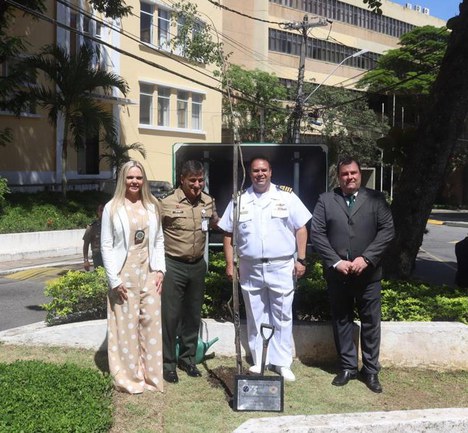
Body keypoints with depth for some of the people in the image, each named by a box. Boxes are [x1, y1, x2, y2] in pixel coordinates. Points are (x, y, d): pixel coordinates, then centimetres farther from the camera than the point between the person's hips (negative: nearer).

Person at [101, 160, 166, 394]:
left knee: (152, 324, 7)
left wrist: (160, 269, 0)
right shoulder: (112, 208, -3)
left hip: (149, 273, 4)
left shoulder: (151, 206, 8)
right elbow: (106, 246, -5)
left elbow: (159, 241, 10)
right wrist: (114, 280, -10)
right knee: (126, 327, 2)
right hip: (124, 274, -3)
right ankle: (129, 378, 14)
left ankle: (152, 376, 19)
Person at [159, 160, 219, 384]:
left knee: (193, 315, 14)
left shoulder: (208, 201, 3)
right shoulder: (167, 203, -12)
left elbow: (215, 224, 23)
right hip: (173, 266, -5)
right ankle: (168, 363, 15)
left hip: (198, 265, 5)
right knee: (170, 316, 0)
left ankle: (188, 358, 30)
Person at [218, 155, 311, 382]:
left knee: (282, 318, 6)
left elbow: (301, 228, 0)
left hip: (281, 267, -2)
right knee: (255, 318, 12)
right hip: (250, 269, 2)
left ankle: (282, 363, 17)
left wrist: (301, 259, -5)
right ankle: (258, 362, 24)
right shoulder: (239, 200, 4)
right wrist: (230, 264, 3)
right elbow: (228, 234, 8)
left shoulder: (287, 196, -1)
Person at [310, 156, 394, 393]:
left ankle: (371, 370, 19)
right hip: (337, 273, 1)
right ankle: (347, 367, 23)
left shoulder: (376, 198, 3)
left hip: (368, 273, -1)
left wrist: (366, 258, -14)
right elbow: (317, 234, -2)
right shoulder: (325, 200, 3)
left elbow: (387, 230, -3)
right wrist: (336, 262, -12)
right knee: (341, 321, 10)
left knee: (371, 321, 6)